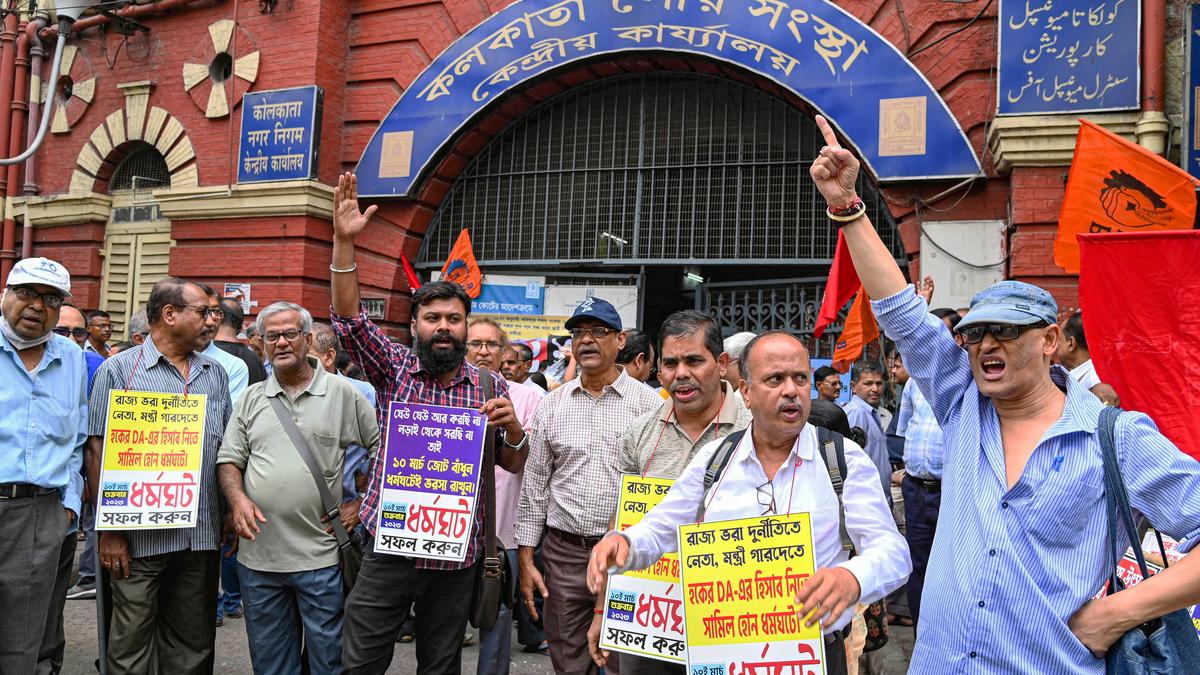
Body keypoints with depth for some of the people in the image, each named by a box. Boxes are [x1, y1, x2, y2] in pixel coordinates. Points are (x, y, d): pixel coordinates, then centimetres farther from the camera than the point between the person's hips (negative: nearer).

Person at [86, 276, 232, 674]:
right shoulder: (120, 370, -1)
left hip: (203, 536, 4)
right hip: (141, 536, -4)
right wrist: (109, 530, -9)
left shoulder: (216, 375, 12)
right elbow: (99, 451, -5)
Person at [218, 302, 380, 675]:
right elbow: (229, 460, 9)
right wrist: (237, 498, -10)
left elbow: (384, 452, 1)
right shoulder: (251, 399, 10)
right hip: (257, 555, 4)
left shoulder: (343, 393, -1)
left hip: (321, 558, -3)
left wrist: (363, 504, -5)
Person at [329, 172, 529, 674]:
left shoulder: (491, 385, 4)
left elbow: (514, 465, 8)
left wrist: (512, 427, -14)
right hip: (389, 544, -1)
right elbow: (349, 319, -11)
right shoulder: (395, 368, 2)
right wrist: (344, 242, -21)